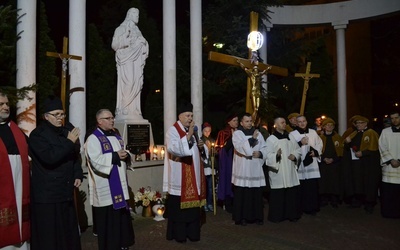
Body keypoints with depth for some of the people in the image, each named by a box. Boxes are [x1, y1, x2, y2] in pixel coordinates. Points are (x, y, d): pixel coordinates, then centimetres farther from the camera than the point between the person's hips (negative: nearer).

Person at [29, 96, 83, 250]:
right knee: (49, 232, 2)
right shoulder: (37, 134, -9)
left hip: (66, 189, 6)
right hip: (47, 192, -5)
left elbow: (76, 154, 15)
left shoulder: (68, 129, 8)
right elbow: (49, 157, -23)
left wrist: (78, 175, 5)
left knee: (68, 228, 14)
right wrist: (69, 142, -19)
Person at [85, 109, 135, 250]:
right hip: (106, 188, -8)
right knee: (108, 219, 1)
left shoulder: (116, 137, 14)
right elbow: (96, 160, -22)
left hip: (120, 185, 8)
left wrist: (126, 155, -3)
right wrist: (115, 156, -18)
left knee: (122, 216, 15)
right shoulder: (93, 139, -11)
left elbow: (124, 153, 21)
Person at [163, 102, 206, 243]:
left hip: (193, 175, 7)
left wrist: (201, 146, 0)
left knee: (193, 203, 11)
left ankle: (192, 232, 21)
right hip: (180, 176, -7)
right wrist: (189, 135, -27)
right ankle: (179, 234, 12)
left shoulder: (192, 130, 16)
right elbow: (175, 149, -25)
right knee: (179, 205, 0)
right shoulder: (173, 131, -9)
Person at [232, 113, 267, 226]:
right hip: (242, 169, -3)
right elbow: (242, 148, -16)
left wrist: (260, 153, -10)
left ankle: (257, 216, 18)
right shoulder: (237, 134, -2)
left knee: (257, 194, 6)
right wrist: (252, 139, -15)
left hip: (256, 169, 4)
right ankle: (242, 217, 11)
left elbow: (265, 148, 10)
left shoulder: (258, 133, 12)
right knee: (242, 194, 1)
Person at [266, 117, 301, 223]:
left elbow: (298, 149, 16)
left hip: (290, 170, 5)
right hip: (278, 172, -5)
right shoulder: (271, 139, -6)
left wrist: (295, 155, -4)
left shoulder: (290, 137, 11)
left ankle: (292, 214, 22)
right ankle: (276, 216, 11)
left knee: (292, 194, 9)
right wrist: (276, 155, -30)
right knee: (278, 194, -1)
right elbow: (268, 155, -12)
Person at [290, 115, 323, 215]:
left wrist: (316, 152, -2)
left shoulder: (313, 132, 11)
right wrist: (300, 143, -14)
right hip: (299, 163, -3)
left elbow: (319, 143, 15)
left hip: (312, 163, 3)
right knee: (302, 187, -2)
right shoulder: (292, 134, -1)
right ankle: (302, 207, 10)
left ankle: (312, 207, 13)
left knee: (313, 186, 1)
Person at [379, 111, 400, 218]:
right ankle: (388, 212, 9)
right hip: (388, 165, 0)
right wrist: (391, 160, -8)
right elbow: (382, 148, 3)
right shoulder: (385, 131, 8)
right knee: (387, 191, -2)